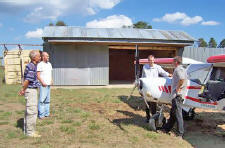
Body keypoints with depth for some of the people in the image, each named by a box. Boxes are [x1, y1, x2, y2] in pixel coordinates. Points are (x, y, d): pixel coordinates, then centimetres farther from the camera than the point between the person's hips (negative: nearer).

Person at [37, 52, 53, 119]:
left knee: (47, 100, 9)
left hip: (48, 84, 7)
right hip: (43, 85, -7)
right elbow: (38, 75, -9)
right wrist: (42, 82, -16)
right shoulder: (40, 64, -6)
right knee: (42, 99, -10)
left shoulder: (49, 64, 17)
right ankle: (41, 114, -5)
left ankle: (47, 113, 15)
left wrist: (51, 80, 7)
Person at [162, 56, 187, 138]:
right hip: (176, 94, 11)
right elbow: (184, 80, 22)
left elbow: (182, 79, -30)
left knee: (178, 114, -4)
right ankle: (166, 128, 28)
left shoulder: (178, 69, -13)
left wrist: (177, 88, -19)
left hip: (176, 94, -11)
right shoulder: (182, 69, 18)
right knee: (172, 113, 17)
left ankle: (180, 133, 3)